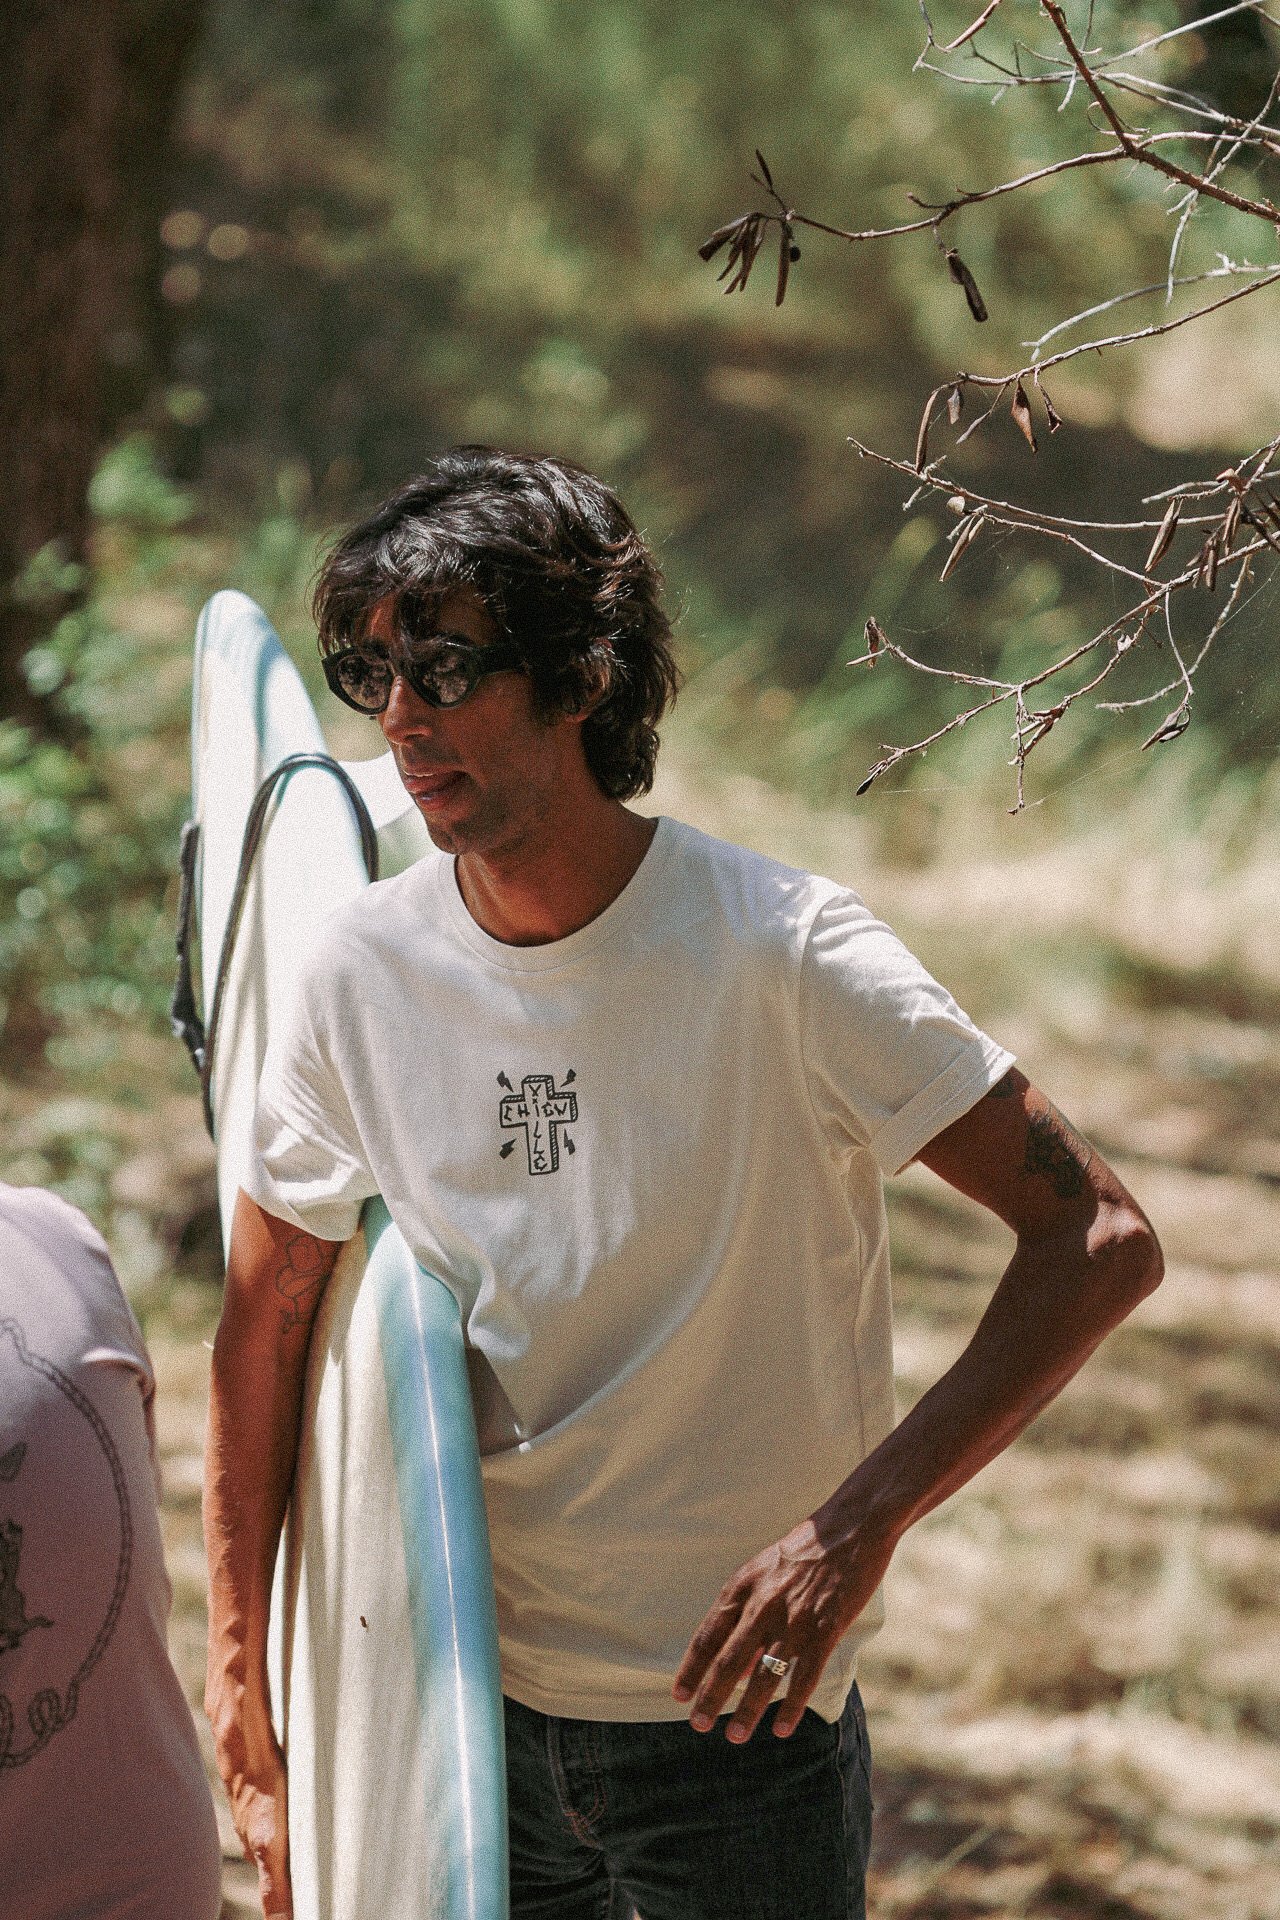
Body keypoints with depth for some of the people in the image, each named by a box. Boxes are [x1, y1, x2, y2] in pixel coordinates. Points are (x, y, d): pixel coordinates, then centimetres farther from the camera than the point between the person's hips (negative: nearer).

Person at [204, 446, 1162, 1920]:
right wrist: (244, 1720, 3)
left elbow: (1099, 1244, -17)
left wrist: (858, 1521, -28)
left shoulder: (778, 954, -17)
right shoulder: (368, 971, -4)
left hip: (737, 1717, -3)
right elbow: (264, 1324, 6)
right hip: (455, 1709, 3)